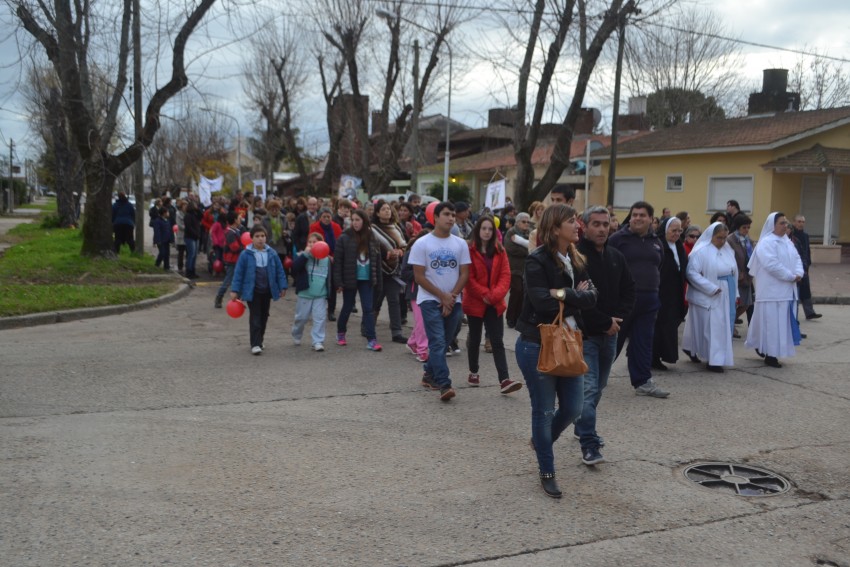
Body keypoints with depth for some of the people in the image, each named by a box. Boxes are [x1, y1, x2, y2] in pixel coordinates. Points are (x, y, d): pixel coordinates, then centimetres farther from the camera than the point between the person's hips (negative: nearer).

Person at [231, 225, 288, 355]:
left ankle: (259, 340, 29)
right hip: (252, 291, -4)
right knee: (255, 317, -5)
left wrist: (282, 287, 2)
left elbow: (279, 271, 5)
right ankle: (255, 344, -3)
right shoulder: (246, 255, -8)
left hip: (267, 291, 4)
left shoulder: (272, 253, 0)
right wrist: (235, 290, -7)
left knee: (264, 316, 14)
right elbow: (238, 273, -6)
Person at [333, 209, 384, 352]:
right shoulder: (344, 238, -7)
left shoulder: (371, 238, 3)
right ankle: (340, 333, 32)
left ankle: (371, 340, -1)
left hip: (366, 280, 2)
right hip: (350, 279, -2)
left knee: (368, 309, -1)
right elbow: (338, 261, -8)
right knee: (347, 308, 11)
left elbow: (377, 260, 7)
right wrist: (338, 282, -12)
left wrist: (377, 280, 4)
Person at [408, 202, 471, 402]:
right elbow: (419, 276, -6)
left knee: (442, 342, 12)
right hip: (430, 300, -4)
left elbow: (464, 273, 4)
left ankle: (429, 374, 29)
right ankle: (444, 385, -14)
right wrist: (442, 296, -10)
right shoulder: (422, 244, -4)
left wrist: (452, 296, -9)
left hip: (453, 301, 4)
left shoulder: (460, 244, 5)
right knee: (438, 343, -11)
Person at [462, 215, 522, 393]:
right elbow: (468, 278, -11)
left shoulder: (500, 251, 5)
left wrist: (496, 294, -15)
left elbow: (505, 275, 0)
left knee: (497, 342, -4)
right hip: (475, 303, -3)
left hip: (495, 303, 3)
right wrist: (484, 294, -16)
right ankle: (473, 373, 31)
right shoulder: (469, 250, -7)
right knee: (475, 339, 12)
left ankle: (504, 380, -11)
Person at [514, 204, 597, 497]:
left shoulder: (576, 260, 8)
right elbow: (543, 302, -24)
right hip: (536, 346, -7)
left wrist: (563, 294, -19)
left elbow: (591, 297, -5)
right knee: (544, 410, 4)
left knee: (573, 407, 10)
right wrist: (575, 297, -13)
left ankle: (542, 441, 40)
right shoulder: (537, 261, -14)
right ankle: (547, 473, 21)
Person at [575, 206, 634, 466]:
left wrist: (617, 318, -4)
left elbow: (629, 291, 14)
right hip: (585, 334, -7)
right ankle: (589, 444, -6)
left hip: (609, 334, 7)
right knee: (588, 388, -10)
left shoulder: (616, 257, 10)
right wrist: (605, 322, -16)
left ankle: (584, 429, 33)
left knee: (598, 387, 16)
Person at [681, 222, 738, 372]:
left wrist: (735, 293, 12)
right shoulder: (701, 251, -13)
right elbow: (692, 273, -20)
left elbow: (733, 272, 15)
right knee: (711, 327, -3)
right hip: (708, 298, -7)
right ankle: (714, 359, 3)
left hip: (726, 297, 7)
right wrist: (712, 288, -21)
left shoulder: (728, 250, 8)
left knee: (723, 326, 12)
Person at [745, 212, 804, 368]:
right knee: (771, 321, -6)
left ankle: (762, 347, 24)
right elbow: (772, 265, -22)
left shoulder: (787, 242, 15)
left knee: (781, 321, 12)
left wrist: (799, 273, -9)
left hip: (786, 290, 9)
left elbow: (796, 258, 11)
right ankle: (770, 354, 1)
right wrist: (791, 276, -16)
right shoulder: (766, 243, -13)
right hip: (771, 290, -9)